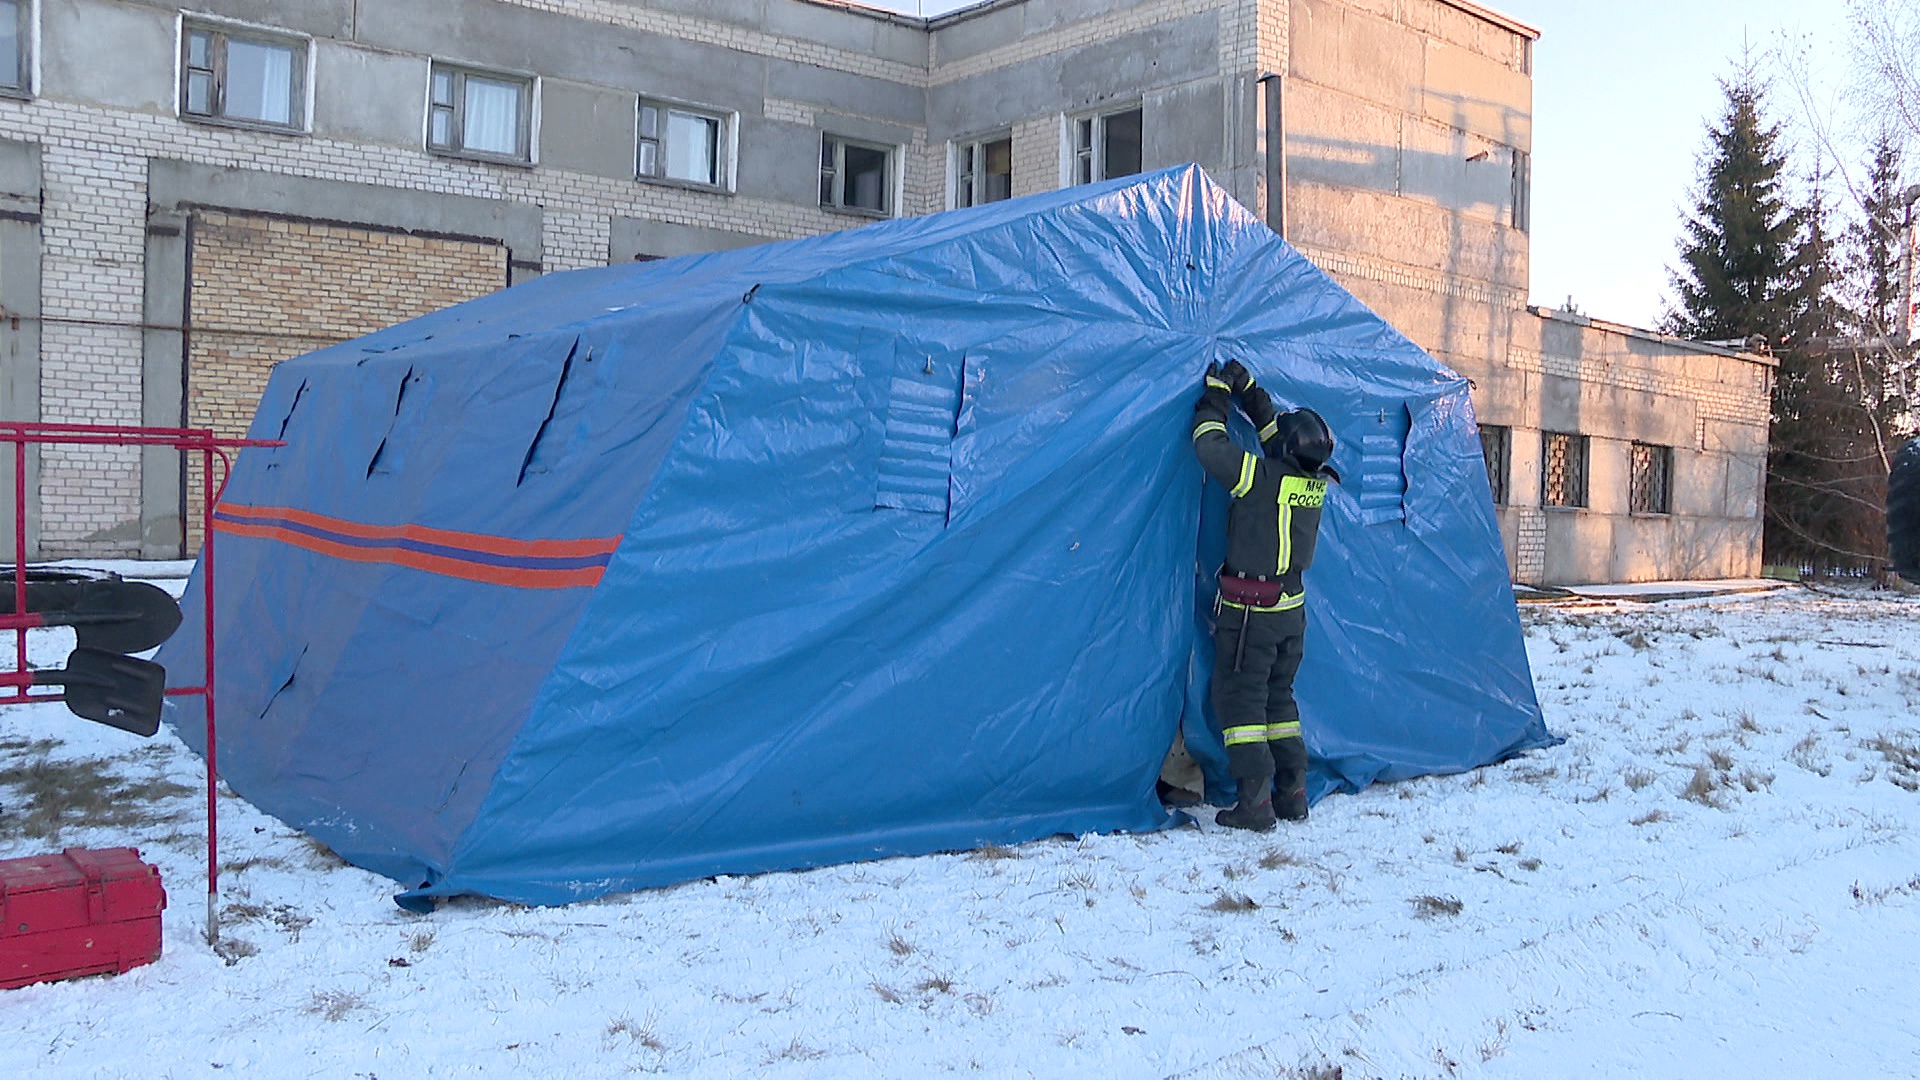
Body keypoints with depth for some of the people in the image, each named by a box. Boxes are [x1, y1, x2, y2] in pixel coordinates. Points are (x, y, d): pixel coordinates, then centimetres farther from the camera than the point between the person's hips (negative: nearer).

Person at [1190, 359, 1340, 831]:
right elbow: (1273, 430, 15)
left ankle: (1254, 801, -3)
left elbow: (1210, 444, -12)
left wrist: (1217, 393, 2)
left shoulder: (1261, 477, -21)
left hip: (1248, 613, -7)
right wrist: (1247, 389, 16)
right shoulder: (1316, 483, 0)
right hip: (1292, 609, 7)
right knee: (1278, 697, 18)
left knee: (1239, 698, 0)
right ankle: (1292, 793, 21)